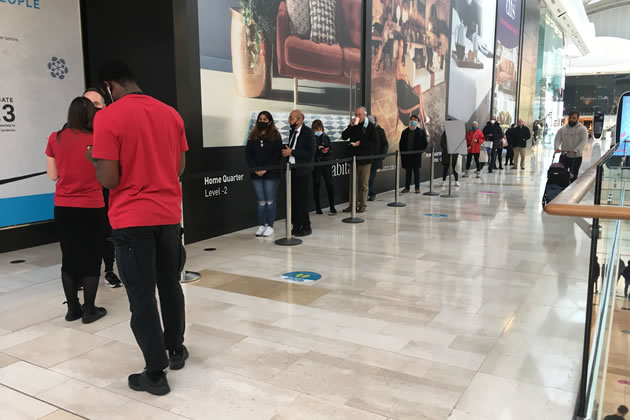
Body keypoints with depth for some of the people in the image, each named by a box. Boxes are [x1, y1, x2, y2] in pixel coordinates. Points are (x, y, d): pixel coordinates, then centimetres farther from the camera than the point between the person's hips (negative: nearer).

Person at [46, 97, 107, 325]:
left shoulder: (55, 139, -2)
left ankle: (73, 308, 20)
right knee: (91, 258, 7)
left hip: (63, 208, 3)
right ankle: (89, 310, 11)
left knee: (69, 257, 13)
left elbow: (52, 174, 4)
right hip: (91, 208, -3)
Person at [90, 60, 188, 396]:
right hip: (168, 214, 5)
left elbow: (109, 179, -15)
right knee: (170, 285, 18)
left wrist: (93, 158, 4)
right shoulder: (170, 114, 6)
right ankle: (176, 350, 32)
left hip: (132, 219, -5)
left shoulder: (108, 118, -11)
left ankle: (155, 373, 10)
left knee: (141, 295, 3)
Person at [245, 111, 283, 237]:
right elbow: (248, 153, 7)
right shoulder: (252, 136, 10)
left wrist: (265, 169, -13)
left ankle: (270, 226, 7)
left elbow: (277, 155, -6)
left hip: (271, 173, -3)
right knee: (260, 201, 6)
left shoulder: (275, 136, 0)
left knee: (270, 200, 0)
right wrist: (255, 169, -6)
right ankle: (261, 226, 12)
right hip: (256, 174, 3)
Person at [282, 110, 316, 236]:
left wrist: (291, 152, -17)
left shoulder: (308, 132, -9)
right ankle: (296, 226, 18)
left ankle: (306, 227, 7)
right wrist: (286, 151, 0)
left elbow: (310, 153, -17)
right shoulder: (292, 132, 15)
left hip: (302, 171, -7)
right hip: (292, 170, 7)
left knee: (301, 199, -3)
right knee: (293, 199, 9)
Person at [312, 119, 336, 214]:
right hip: (316, 163, -2)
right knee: (316, 184, 4)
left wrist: (327, 151, -14)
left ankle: (332, 206, 10)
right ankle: (318, 207, 13)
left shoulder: (326, 137, 9)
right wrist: (318, 149, -20)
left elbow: (331, 150, 7)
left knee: (329, 184, -1)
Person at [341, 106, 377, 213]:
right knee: (353, 183, 7)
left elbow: (374, 142, -8)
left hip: (365, 159, -4)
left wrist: (361, 143, -16)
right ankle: (352, 204, 13)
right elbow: (344, 137, 1)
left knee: (363, 184, 3)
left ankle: (362, 205, 11)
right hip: (353, 158, 4)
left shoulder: (370, 126, -2)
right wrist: (351, 126, -9)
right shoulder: (353, 125, 10)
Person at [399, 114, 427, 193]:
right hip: (407, 155, 2)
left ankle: (417, 187, 13)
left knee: (416, 171, 5)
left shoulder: (421, 131, 0)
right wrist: (402, 154, -1)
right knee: (408, 171, 8)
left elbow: (425, 144, -1)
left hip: (416, 155, -2)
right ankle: (407, 187, 15)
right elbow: (401, 144, 7)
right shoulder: (405, 132, 7)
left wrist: (420, 151, -12)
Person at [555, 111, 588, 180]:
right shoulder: (562, 129, 6)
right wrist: (557, 148, -25)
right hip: (564, 157, 2)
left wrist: (575, 150, -33)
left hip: (576, 157, -2)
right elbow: (557, 140, -3)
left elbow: (583, 142, -15)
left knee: (573, 177, 3)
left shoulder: (582, 129, -2)